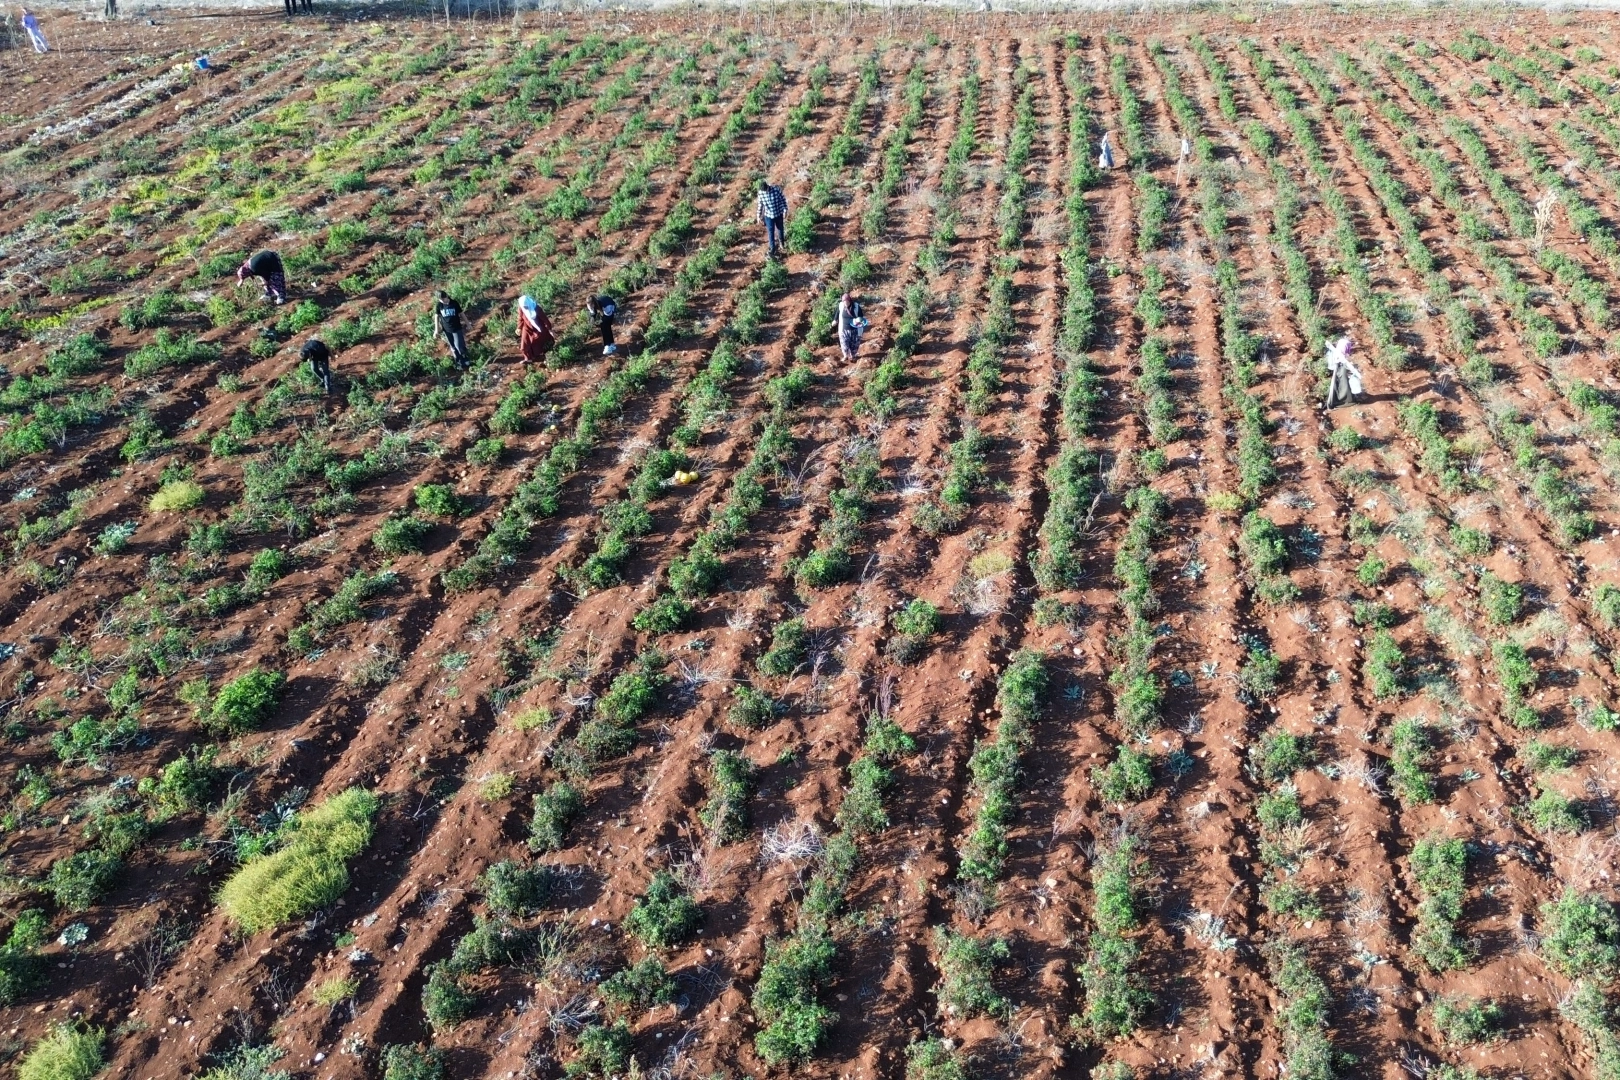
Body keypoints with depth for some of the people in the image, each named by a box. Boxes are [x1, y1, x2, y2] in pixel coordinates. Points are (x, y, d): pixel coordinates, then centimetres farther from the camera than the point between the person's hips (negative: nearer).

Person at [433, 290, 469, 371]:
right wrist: (436, 330, 1)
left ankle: (465, 362, 18)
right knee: (453, 347, 12)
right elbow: (436, 317, 0)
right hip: (446, 330, 2)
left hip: (457, 329, -2)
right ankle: (459, 363, 27)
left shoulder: (454, 303, -15)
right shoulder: (439, 305, -10)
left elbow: (461, 314, -3)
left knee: (459, 346, -3)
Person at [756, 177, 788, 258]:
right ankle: (772, 250, 18)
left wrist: (785, 210, -9)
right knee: (771, 233, 5)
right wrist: (758, 215, 3)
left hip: (779, 214, 0)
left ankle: (781, 241, 51)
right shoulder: (761, 192, -16)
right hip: (768, 215, 0)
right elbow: (760, 204, -1)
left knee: (780, 229, 23)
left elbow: (783, 199, -11)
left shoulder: (776, 189, -23)